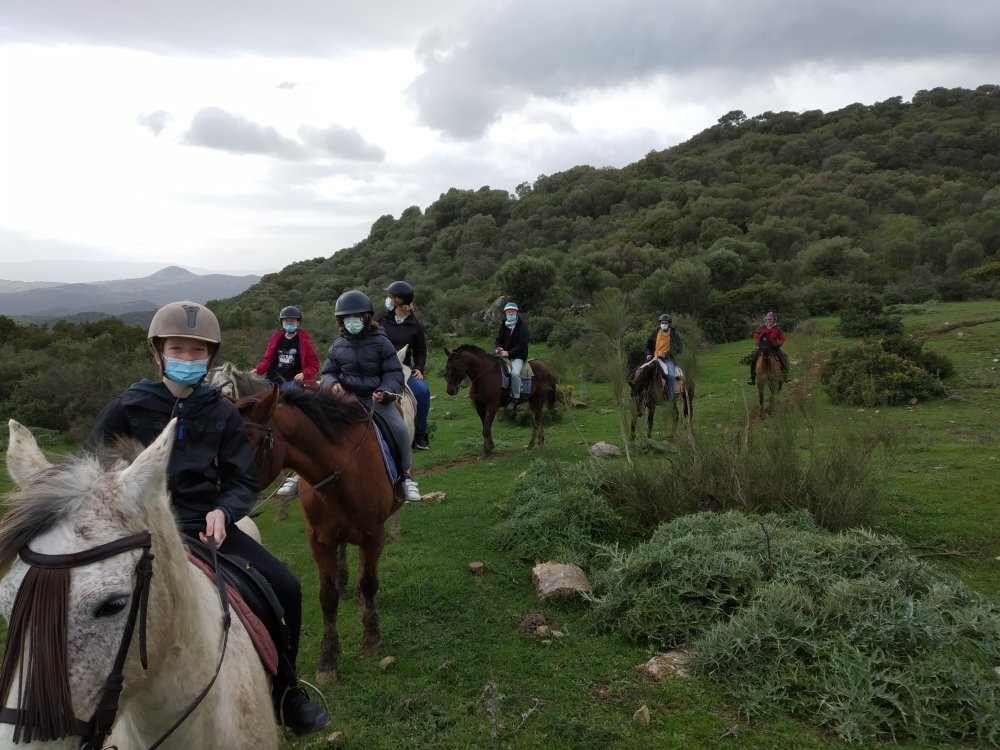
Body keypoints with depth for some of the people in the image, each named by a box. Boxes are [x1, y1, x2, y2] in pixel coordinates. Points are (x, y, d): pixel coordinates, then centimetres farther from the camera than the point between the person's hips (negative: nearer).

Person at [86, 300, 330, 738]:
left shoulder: (222, 413, 4)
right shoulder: (127, 409, -2)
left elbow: (243, 483, 5)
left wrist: (222, 510, -16)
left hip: (206, 524, 3)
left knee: (285, 588, -9)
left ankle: (285, 694, 14)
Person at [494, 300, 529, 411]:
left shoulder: (522, 326, -5)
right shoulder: (503, 326, 13)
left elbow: (522, 344, -13)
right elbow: (498, 340, 17)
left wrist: (509, 352, -22)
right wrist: (498, 347, -8)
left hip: (518, 356, -6)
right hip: (504, 354, 6)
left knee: (515, 373, -32)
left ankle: (515, 398, -19)